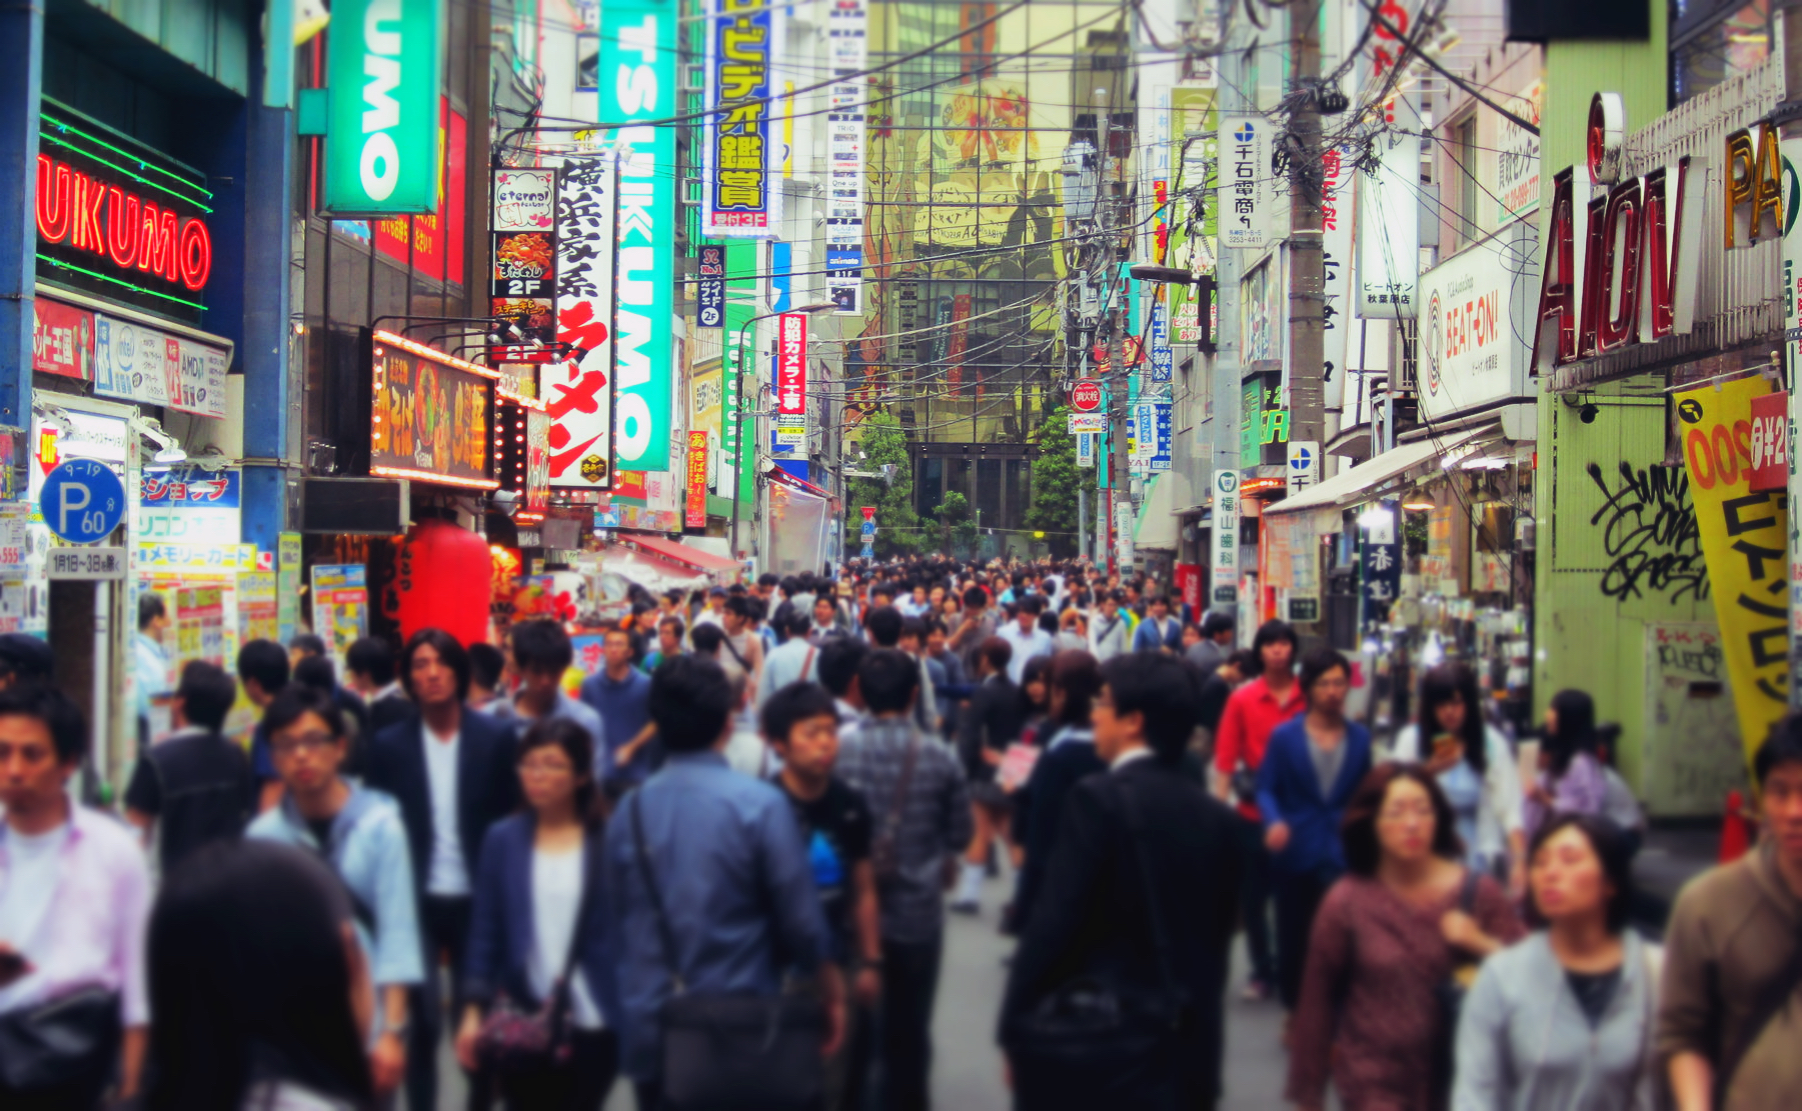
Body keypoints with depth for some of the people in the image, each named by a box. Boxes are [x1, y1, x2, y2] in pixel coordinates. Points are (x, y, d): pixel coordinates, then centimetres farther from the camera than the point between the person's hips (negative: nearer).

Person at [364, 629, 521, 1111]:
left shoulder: (497, 737, -2)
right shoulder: (389, 745, 0)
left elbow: (511, 820, -1)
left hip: (477, 901, 0)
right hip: (414, 903, 0)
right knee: (421, 1022, 1)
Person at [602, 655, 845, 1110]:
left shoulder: (628, 812, 0)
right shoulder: (759, 805, -12)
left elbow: (618, 921, 10)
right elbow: (801, 920, -7)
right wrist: (832, 992, 9)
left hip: (649, 1036, 3)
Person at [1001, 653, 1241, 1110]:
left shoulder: (1098, 799, -13)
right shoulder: (1216, 816, 6)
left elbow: (1053, 923, -16)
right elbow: (1219, 933, 11)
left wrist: (1014, 1030, -7)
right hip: (1190, 1053, 6)